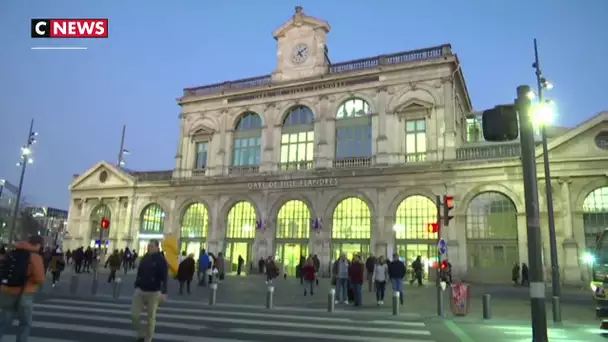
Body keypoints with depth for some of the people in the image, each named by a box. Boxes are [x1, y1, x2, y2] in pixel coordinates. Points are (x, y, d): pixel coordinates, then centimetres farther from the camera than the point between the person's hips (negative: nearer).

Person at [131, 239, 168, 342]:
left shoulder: (161, 260, -11)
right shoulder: (144, 258, 4)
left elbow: (164, 277, -14)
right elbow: (139, 273, 13)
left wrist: (163, 292, -20)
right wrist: (136, 286, 14)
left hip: (153, 293, -5)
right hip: (140, 291, 5)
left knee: (151, 318, 5)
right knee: (134, 315, 2)